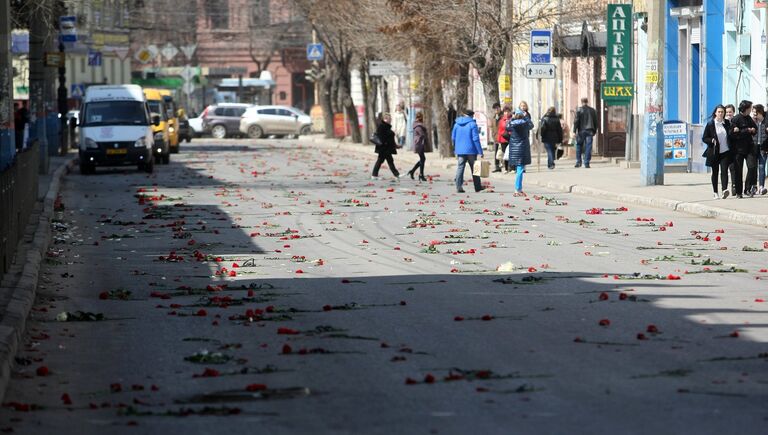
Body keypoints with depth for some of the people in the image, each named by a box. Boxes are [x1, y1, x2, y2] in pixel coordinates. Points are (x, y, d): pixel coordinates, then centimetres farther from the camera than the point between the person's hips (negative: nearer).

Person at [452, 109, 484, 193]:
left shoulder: (457, 124, 6)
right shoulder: (472, 124, -9)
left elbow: (453, 138, 11)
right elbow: (475, 139, -13)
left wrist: (455, 150, 22)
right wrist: (480, 152, -12)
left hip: (460, 151, 4)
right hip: (471, 150, -3)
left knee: (460, 168, 3)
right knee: (474, 168, 8)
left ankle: (459, 187, -6)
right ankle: (477, 187, 16)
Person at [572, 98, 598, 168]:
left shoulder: (579, 110, -4)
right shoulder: (593, 110, 9)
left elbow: (576, 121, -7)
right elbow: (595, 122, 14)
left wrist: (575, 130, -4)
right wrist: (594, 131, 20)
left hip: (581, 131, -2)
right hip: (590, 131, 2)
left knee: (579, 146, 8)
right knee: (588, 147, 1)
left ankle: (578, 162, 4)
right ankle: (586, 163, -3)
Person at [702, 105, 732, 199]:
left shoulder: (727, 123, 5)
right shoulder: (710, 124, -2)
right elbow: (704, 138, -1)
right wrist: (712, 141, -17)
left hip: (725, 152, 1)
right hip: (714, 152, -1)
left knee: (724, 170, -14)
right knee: (715, 172, 9)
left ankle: (724, 190, -25)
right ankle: (715, 192, 19)